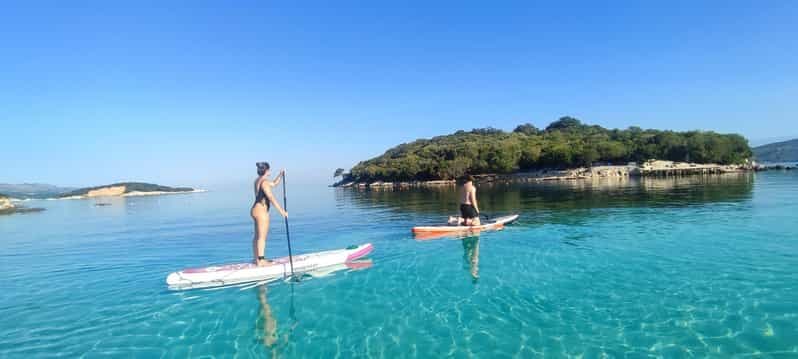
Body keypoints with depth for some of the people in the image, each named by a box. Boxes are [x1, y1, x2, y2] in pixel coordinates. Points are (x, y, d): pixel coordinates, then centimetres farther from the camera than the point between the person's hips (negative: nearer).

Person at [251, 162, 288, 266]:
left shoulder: (258, 180, 14)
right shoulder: (264, 182, -16)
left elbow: (274, 183, 27)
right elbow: (272, 198, -21)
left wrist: (280, 175, 14)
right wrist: (282, 211, -20)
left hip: (255, 209, 10)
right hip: (261, 211, -10)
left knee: (257, 236, 15)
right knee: (262, 237, -5)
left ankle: (257, 259, 23)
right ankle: (261, 261, -1)